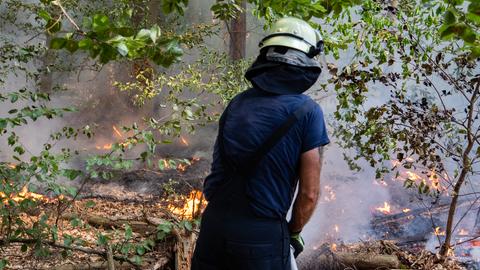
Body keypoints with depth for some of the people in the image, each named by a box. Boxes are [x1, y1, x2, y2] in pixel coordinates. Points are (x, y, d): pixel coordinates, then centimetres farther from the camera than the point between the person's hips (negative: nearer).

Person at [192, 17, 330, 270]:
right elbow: (309, 193, -7)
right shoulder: (307, 112, -9)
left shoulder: (237, 102, 6)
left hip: (213, 225, 5)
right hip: (262, 235, -4)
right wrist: (293, 233, 10)